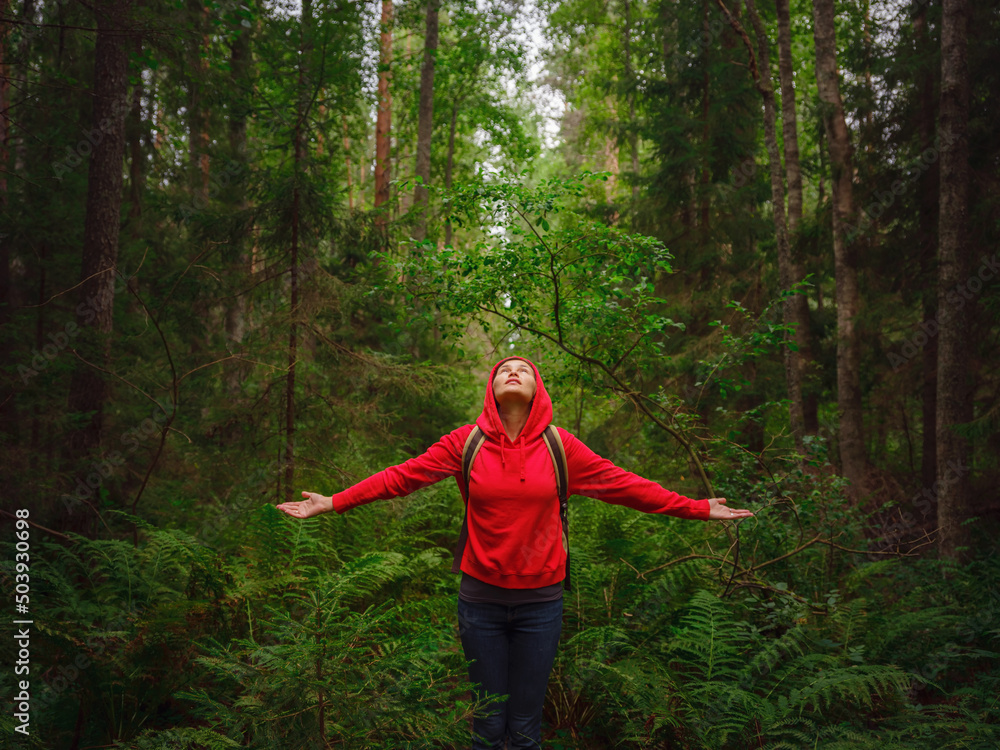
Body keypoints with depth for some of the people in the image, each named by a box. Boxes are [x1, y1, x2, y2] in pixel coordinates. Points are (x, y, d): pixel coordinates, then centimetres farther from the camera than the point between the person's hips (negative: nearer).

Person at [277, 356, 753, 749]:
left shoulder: (559, 446, -2)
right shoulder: (466, 442, -3)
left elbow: (622, 484, 1)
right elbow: (403, 476, -3)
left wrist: (698, 509, 2)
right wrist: (333, 503, -6)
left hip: (540, 603, 0)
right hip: (480, 599, 0)